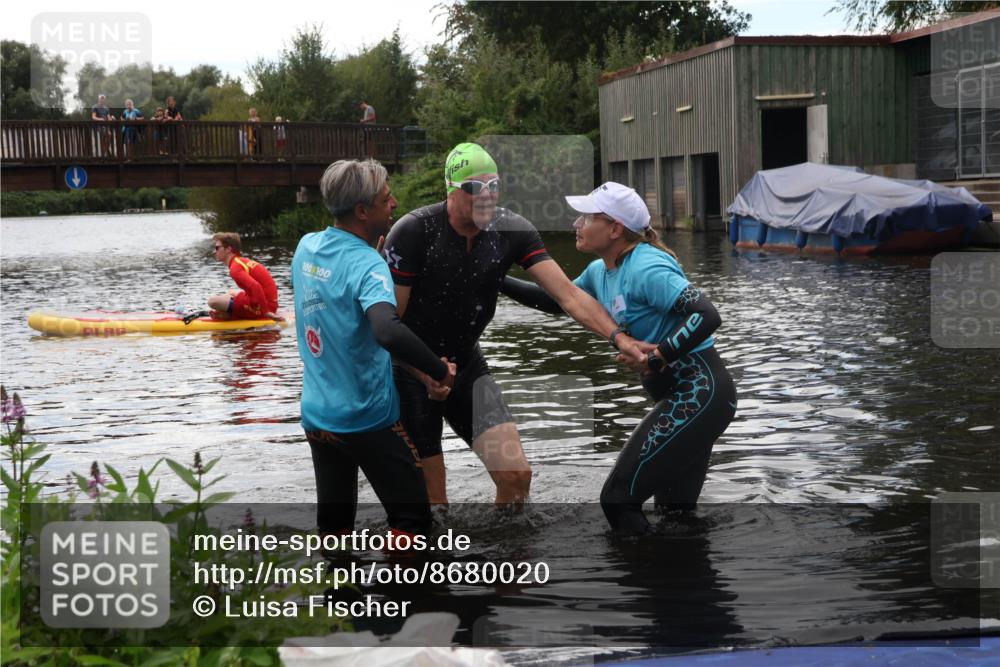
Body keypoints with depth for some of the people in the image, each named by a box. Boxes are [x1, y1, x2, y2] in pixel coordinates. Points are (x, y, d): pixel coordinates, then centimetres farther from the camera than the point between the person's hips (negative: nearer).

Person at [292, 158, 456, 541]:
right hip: (369, 419, -7)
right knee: (412, 521, 3)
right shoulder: (365, 264, -22)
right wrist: (440, 372, -28)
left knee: (333, 523, 16)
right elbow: (388, 332, -40)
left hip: (317, 415, 7)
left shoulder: (305, 247, 2)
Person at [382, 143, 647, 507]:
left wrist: (619, 336, -27)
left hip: (466, 364, 4)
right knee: (431, 497, 0)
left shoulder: (512, 230, -10)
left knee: (516, 475, -5)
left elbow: (568, 294, -15)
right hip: (410, 371, -4)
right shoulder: (413, 231, -21)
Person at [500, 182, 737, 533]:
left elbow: (707, 316, -28)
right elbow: (557, 300, 24)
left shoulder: (646, 268, -20)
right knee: (674, 508, 19)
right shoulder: (600, 271, 8)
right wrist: (497, 280, 17)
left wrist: (656, 359, -30)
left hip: (698, 394, -10)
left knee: (618, 499, -7)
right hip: (684, 396, 10)